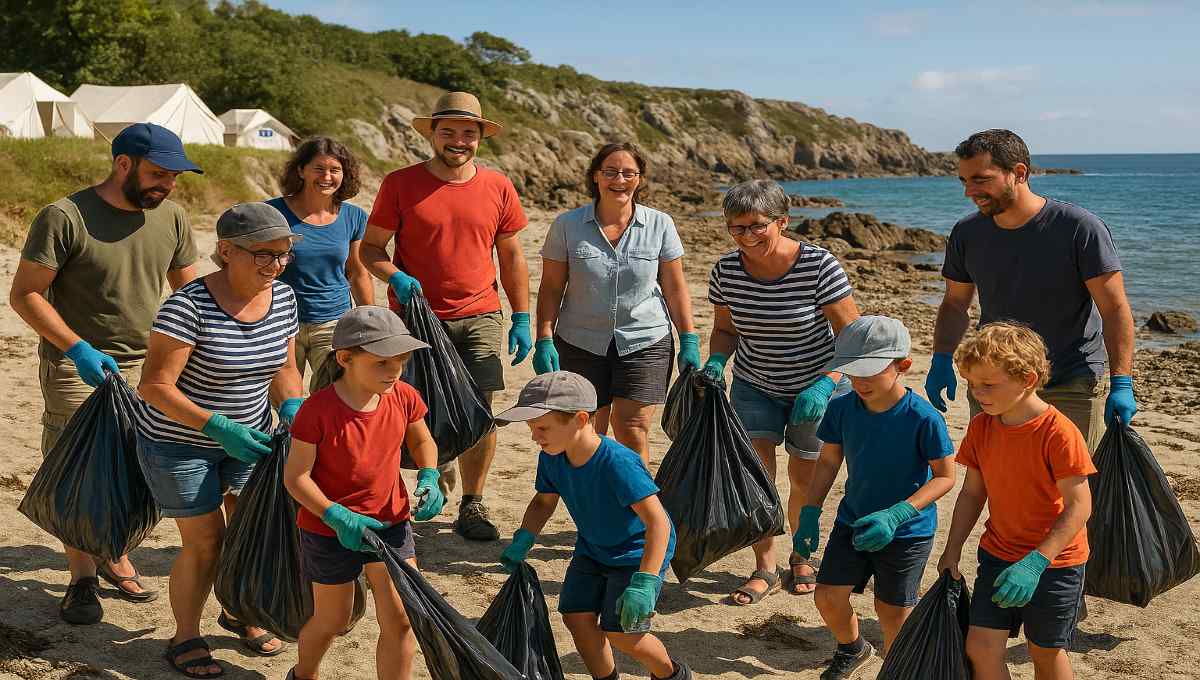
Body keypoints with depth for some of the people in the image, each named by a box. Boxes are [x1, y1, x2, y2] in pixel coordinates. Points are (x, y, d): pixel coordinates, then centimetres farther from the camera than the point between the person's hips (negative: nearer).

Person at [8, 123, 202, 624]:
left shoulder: (172, 218, 1)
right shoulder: (64, 218, -15)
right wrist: (78, 349, -22)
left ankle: (113, 556, 32)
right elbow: (24, 294, -12)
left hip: (145, 364, 4)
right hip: (76, 366, -4)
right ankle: (82, 579, 18)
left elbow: (189, 291, 11)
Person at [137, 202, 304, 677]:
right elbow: (154, 386, -26)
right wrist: (218, 427, -32)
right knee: (205, 543, 2)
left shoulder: (283, 298, -8)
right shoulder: (190, 305, -27)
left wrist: (293, 408, -16)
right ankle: (185, 638, 26)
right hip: (181, 443, -6)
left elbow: (283, 370, 3)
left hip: (245, 434, 6)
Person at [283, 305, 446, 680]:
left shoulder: (403, 397, -8)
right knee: (332, 620, 16)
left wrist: (428, 479, -9)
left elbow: (423, 442, 10)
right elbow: (295, 476, -18)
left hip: (389, 522, 4)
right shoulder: (318, 410, -23)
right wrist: (337, 516, -27)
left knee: (401, 620, -1)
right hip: (329, 531, -3)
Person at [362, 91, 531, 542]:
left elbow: (511, 257, 11)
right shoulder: (400, 184, -2)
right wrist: (395, 277, -17)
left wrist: (522, 319, 7)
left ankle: (472, 506, 13)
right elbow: (370, 247, 4)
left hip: (479, 318, 2)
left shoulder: (498, 188, 5)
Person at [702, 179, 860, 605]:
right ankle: (764, 569, 7)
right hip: (754, 386, 3)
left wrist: (823, 386, -29)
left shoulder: (819, 266, -23)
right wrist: (716, 362, -17)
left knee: (804, 478, 7)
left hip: (818, 384, -2)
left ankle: (801, 557, 32)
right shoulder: (726, 270, -12)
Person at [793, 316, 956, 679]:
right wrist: (809, 515, -5)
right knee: (828, 597, 2)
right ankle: (852, 649, 34)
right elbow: (828, 462, 3)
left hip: (908, 530, -4)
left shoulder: (923, 418, -23)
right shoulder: (842, 408, -10)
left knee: (892, 611, 6)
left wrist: (894, 516, -26)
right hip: (853, 521, 4)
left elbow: (945, 476, -15)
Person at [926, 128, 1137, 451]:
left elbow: (1115, 309, -11)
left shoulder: (1081, 228, -13)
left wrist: (1121, 383, -18)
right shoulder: (966, 233, 1)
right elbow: (955, 304, 12)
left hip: (1071, 390, -4)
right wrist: (942, 358, -5)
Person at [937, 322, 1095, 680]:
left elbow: (1079, 506, -21)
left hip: (1054, 561, -4)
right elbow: (972, 493, 6)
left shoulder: (1058, 432, -22)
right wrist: (952, 551, 1)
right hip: (998, 554, 5)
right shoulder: (981, 427, -3)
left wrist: (1035, 562, -26)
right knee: (980, 646, -2)